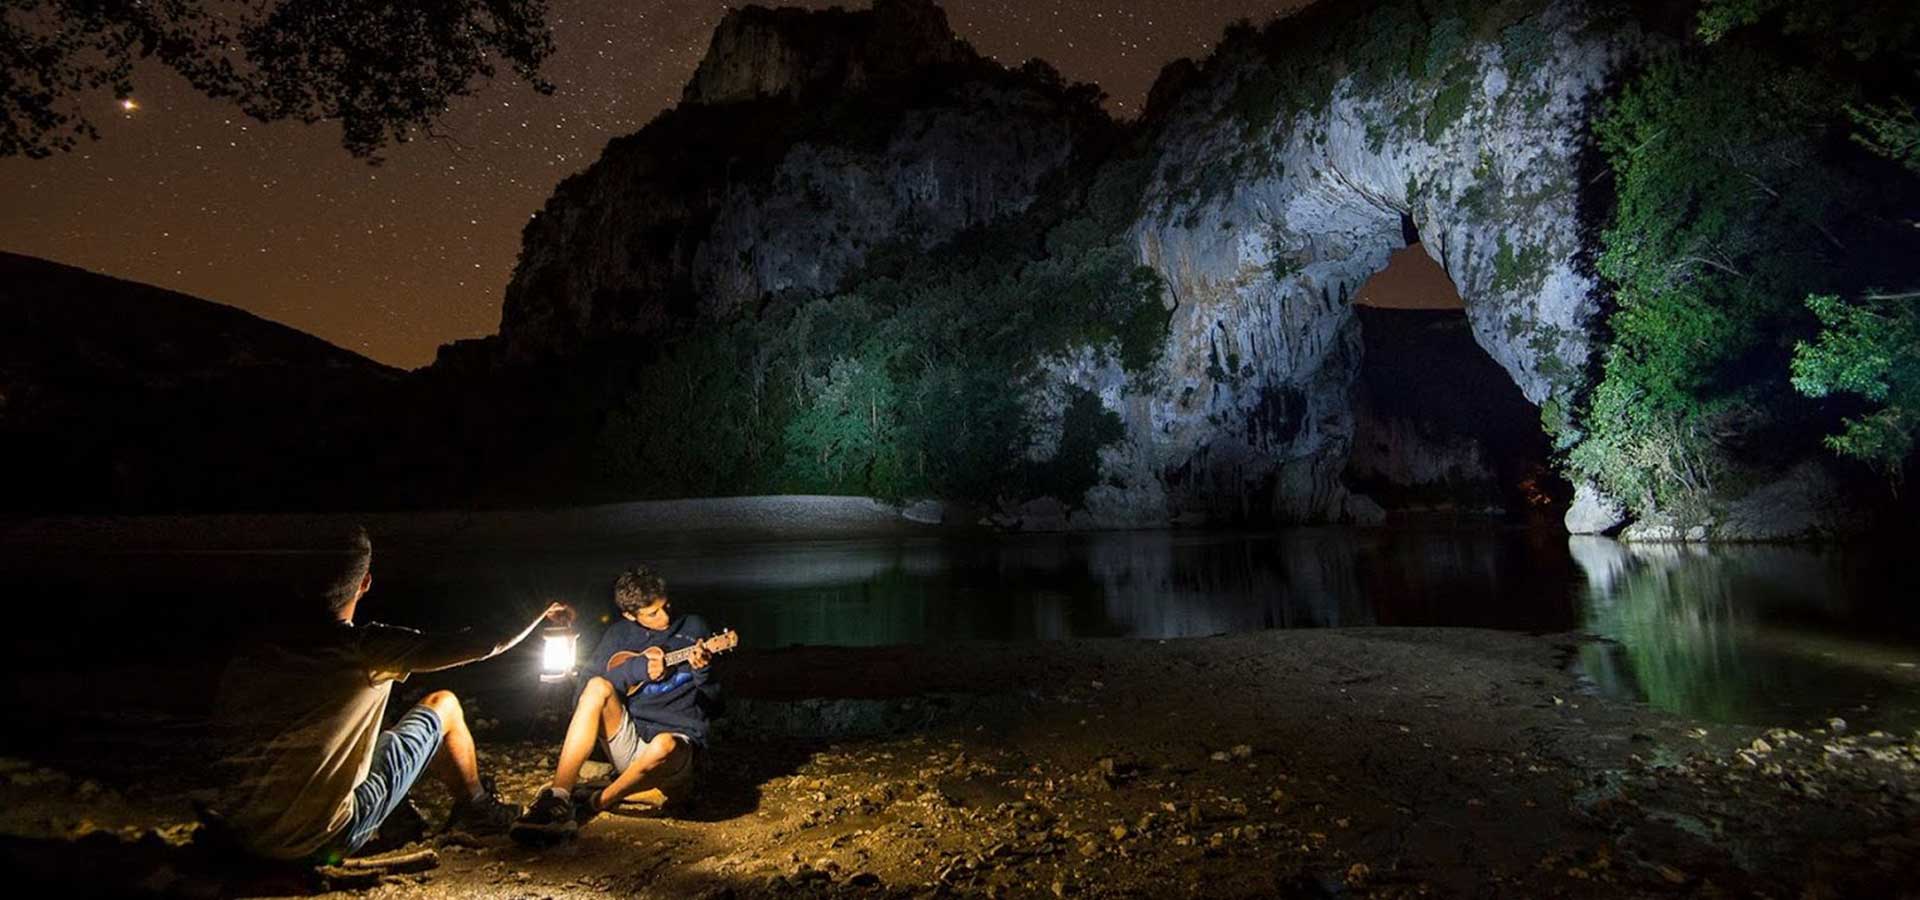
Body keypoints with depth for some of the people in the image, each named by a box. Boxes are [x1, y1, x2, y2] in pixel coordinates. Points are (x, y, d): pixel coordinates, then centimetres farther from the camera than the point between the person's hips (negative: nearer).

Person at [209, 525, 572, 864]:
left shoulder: (247, 656, -5)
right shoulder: (367, 648, -19)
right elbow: (488, 645, -15)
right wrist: (543, 611, 4)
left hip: (238, 834, 5)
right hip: (321, 842, -5)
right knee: (444, 706, 11)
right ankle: (478, 810, 32)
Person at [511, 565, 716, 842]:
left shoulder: (692, 628, 4)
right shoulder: (621, 633, 9)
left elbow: (712, 697, 3)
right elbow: (586, 683, -3)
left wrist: (702, 671, -19)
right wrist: (636, 669, -15)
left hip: (676, 739, -3)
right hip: (628, 741, 3)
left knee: (664, 746, -40)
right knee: (598, 687, -25)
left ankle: (593, 804, -19)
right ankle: (558, 799, -30)